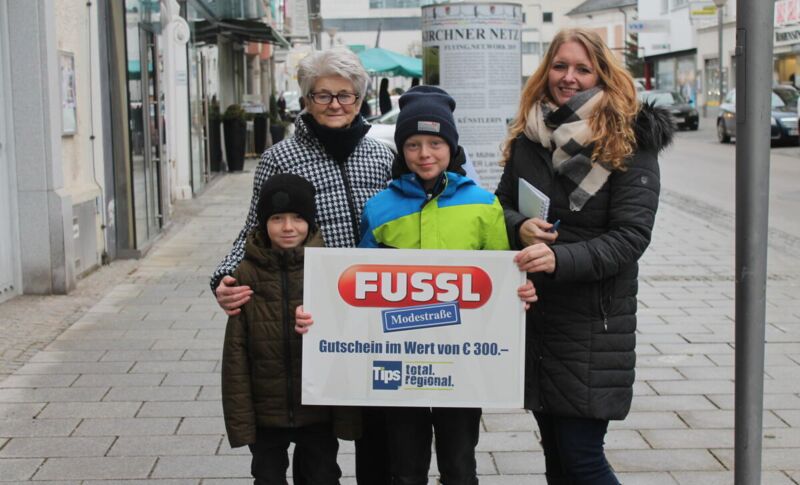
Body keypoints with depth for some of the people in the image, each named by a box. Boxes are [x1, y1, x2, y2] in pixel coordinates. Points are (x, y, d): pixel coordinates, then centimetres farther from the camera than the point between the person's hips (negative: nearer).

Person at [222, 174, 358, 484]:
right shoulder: (247, 274, -6)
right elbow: (236, 353, -4)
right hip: (266, 412, 1)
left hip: (319, 411, 0)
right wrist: (240, 418, -6)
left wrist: (347, 413, -5)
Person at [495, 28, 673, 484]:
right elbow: (501, 207, 14)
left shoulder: (628, 142, -8)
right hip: (533, 312, 5)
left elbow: (631, 236, -15)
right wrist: (518, 226, -10)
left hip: (594, 321, -5)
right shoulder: (527, 138, 7)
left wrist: (560, 259, -30)